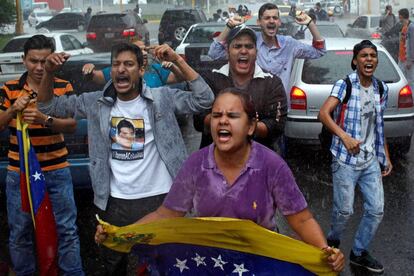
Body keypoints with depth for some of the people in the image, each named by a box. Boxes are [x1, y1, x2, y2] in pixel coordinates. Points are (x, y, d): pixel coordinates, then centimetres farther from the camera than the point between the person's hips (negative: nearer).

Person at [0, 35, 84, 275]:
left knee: (67, 228, 3)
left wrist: (45, 120, -24)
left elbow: (72, 125, -7)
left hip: (57, 171, 0)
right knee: (20, 232, 8)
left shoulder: (64, 87, 2)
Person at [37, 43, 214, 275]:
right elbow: (48, 106, 7)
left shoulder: (162, 98, -7)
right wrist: (49, 73, -11)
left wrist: (178, 60, -23)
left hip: (158, 198, -2)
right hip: (115, 201, 3)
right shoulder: (97, 103, 0)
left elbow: (205, 100, -17)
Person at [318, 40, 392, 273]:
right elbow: (324, 114, -17)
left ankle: (359, 252, 25)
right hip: (346, 159, -5)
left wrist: (386, 157, 16)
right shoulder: (345, 85, -7)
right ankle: (333, 242, 31)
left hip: (371, 160, 5)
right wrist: (344, 137, -26)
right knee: (345, 210, 0)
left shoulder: (382, 89, 10)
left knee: (377, 210, 5)